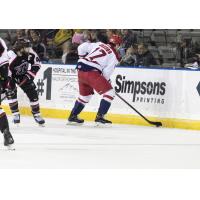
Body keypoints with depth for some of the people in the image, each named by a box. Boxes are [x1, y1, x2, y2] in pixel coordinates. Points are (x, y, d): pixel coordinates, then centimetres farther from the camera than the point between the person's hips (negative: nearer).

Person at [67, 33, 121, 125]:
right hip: (92, 72, -7)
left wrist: (83, 59, 25)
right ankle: (100, 117, -5)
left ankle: (73, 116, 31)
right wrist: (106, 81, 16)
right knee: (109, 92, 1)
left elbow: (81, 48, 11)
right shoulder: (114, 55, 4)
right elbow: (106, 72, -2)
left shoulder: (98, 44, 18)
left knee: (85, 94, 27)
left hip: (81, 70, 7)